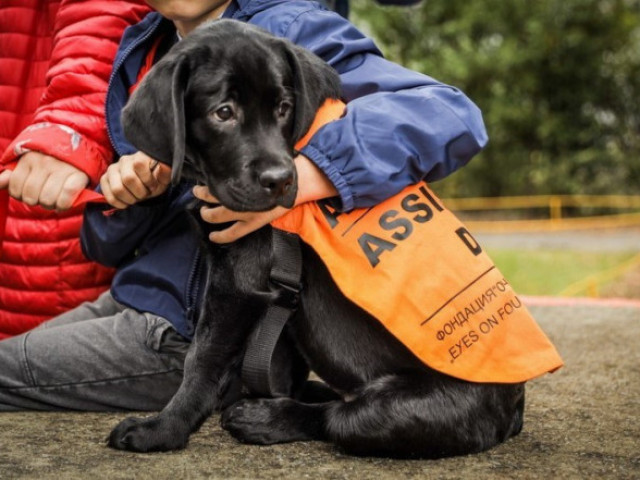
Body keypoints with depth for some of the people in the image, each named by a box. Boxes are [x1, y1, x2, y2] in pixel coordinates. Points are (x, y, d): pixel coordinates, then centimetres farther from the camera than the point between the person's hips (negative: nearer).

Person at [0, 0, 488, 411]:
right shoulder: (142, 48, 9)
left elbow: (452, 115, -29)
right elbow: (108, 246, 14)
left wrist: (302, 175, -41)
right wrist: (125, 192, -10)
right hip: (128, 299, 8)